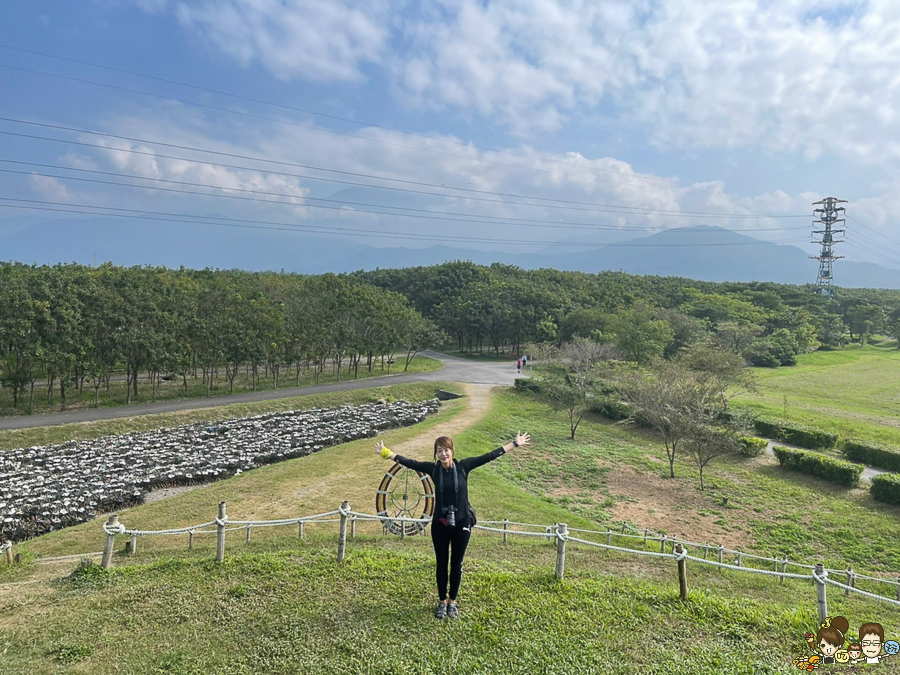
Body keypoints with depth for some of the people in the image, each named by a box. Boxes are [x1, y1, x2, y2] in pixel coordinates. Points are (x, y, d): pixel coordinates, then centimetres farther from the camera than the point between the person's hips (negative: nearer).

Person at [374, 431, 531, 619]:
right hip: (440, 524, 1)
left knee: (456, 563, 12)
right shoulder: (433, 468, -6)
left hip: (461, 523, 0)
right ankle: (442, 602, 29)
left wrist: (514, 444, -7)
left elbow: (488, 456, -8)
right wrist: (387, 453, -15)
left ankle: (452, 602, 30)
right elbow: (410, 463, -9)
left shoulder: (463, 466, -8)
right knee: (441, 563, 12)